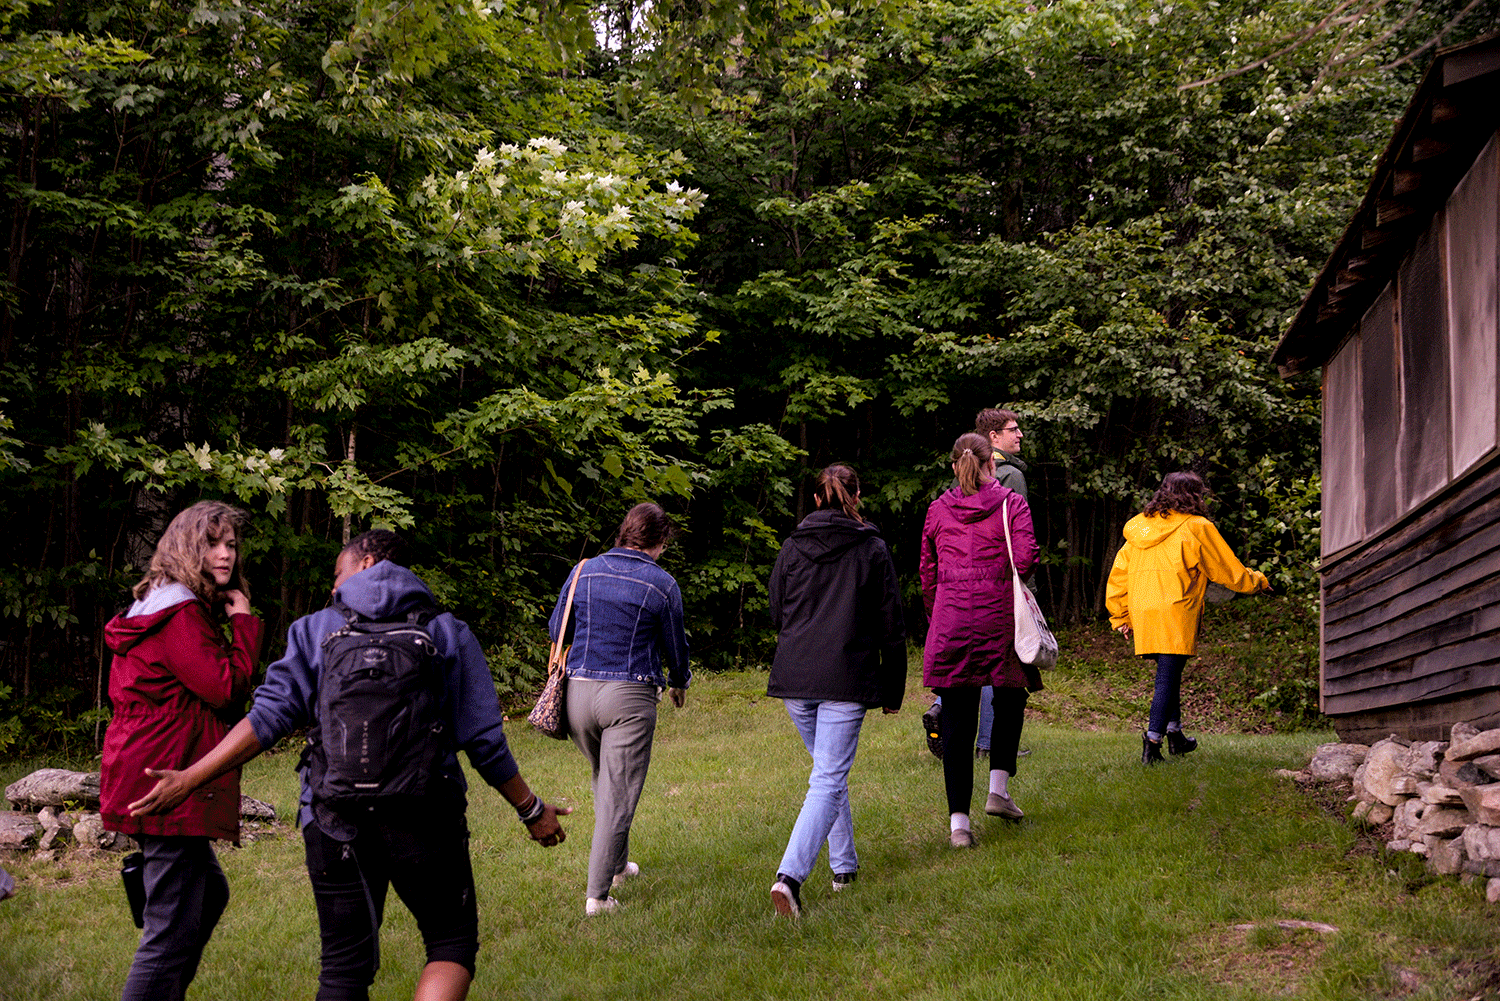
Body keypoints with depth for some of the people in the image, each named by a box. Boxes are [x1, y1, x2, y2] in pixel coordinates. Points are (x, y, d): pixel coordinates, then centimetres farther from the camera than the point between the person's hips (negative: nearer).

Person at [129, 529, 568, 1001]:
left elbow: (269, 718, -6)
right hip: (425, 820, -1)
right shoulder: (448, 633, 4)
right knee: (452, 943, 12)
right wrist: (532, 810, 10)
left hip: (337, 823, 1)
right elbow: (484, 741, 0)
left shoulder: (315, 630, 5)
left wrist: (187, 779, -3)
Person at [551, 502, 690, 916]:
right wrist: (679, 683, 26)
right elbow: (675, 647, 6)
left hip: (579, 691, 4)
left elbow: (556, 629, 14)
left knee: (604, 782, 25)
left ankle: (617, 865, 37)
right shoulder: (662, 584, -4)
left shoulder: (585, 571, 4)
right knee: (618, 796, 1)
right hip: (630, 696, -4)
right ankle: (598, 894, 0)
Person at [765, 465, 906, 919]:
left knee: (829, 770, 23)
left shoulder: (792, 548, 7)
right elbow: (892, 626, 2)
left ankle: (844, 864, 30)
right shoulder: (872, 550, 0)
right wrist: (893, 689, 11)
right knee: (828, 781, -5)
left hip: (794, 677, 4)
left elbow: (776, 614, 15)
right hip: (846, 680, -4)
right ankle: (790, 875, -21)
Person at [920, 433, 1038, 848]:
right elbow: (1025, 559, -10)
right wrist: (1001, 571, 12)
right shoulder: (1011, 504, 0)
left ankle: (958, 821, 1)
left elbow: (927, 572, 11)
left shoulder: (938, 509, 7)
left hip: (949, 626, 2)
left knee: (957, 723, 3)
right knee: (1010, 699, 23)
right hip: (998, 620, -2)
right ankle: (998, 789, 17)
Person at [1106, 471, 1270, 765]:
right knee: (1167, 677, -5)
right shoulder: (1197, 528, 0)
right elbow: (1229, 571, 8)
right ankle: (1152, 743, -12)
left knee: (1169, 674, 19)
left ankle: (1175, 734, 27)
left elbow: (1118, 573, 16)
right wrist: (1258, 581, 27)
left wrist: (1121, 617, 21)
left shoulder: (1139, 527, 15)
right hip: (1176, 613, -6)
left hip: (1142, 614, 6)